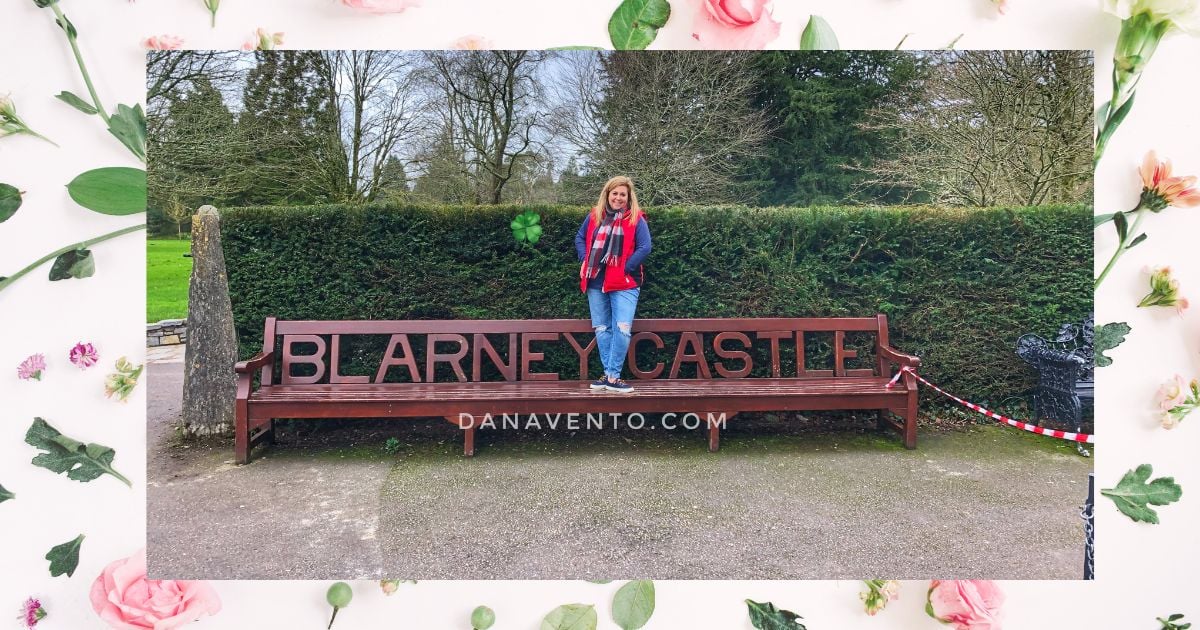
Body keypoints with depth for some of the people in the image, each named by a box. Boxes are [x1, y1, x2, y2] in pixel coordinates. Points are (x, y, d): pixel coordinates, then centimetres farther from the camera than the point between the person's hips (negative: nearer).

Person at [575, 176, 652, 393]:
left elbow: (645, 248, -10)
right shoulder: (594, 216, 8)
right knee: (602, 329, 8)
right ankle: (610, 374, 17)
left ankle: (612, 376, -5)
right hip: (596, 282, 4)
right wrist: (585, 261, 3)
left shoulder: (636, 219, -3)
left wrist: (626, 268, -14)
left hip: (623, 283, -4)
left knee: (622, 329, -13)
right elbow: (580, 239, 18)